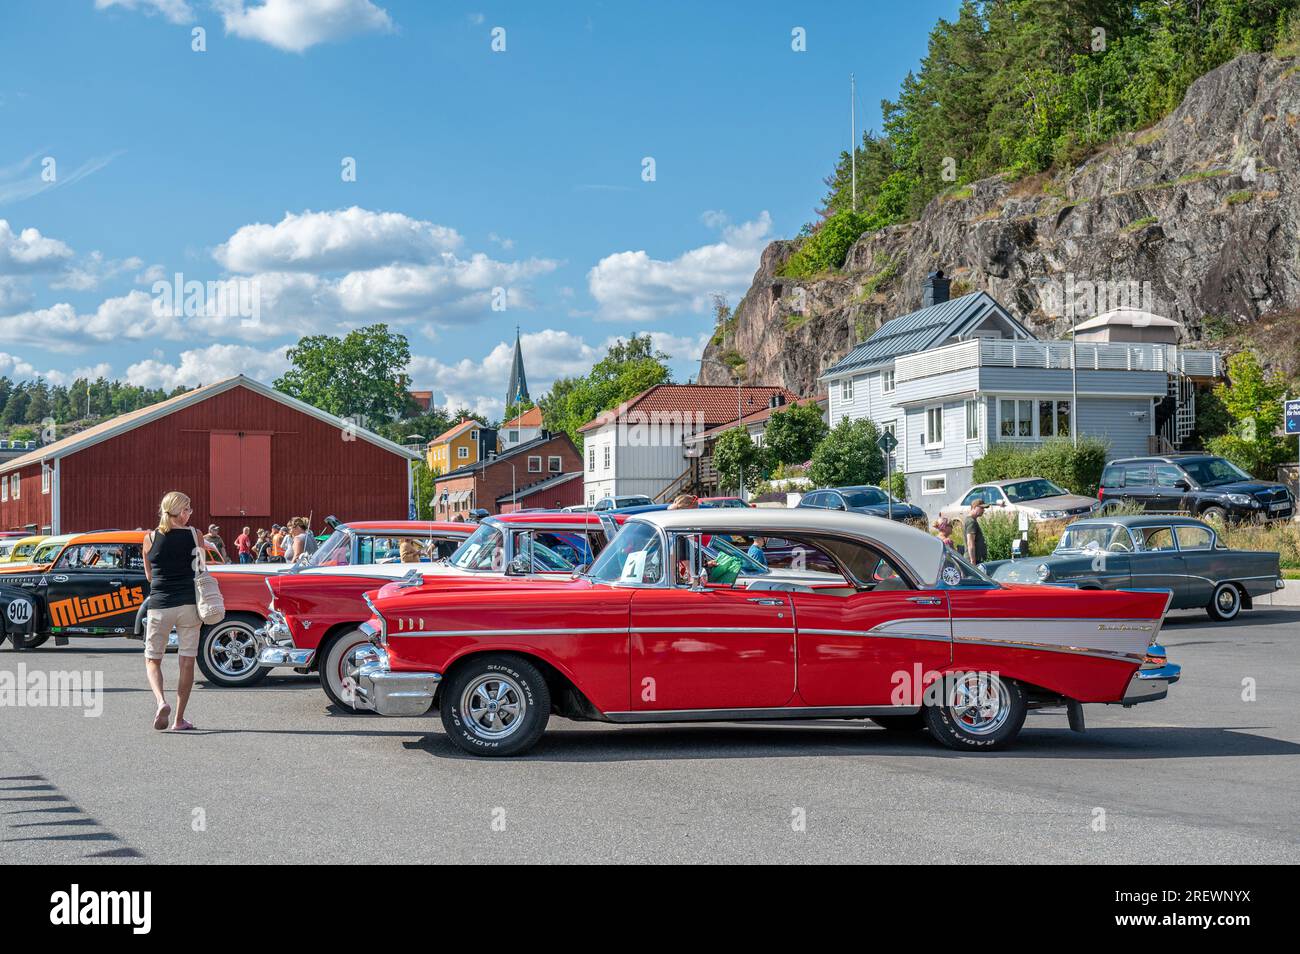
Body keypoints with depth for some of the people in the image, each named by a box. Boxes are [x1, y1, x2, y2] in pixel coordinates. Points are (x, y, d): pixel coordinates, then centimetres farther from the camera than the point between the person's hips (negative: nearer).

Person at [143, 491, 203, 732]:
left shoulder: (151, 538, 1)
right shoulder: (194, 535, -1)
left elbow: (149, 576, 11)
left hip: (160, 605, 0)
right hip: (189, 604, 0)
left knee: (153, 659, 12)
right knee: (187, 662, 7)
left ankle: (161, 701, -13)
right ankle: (179, 719, 8)